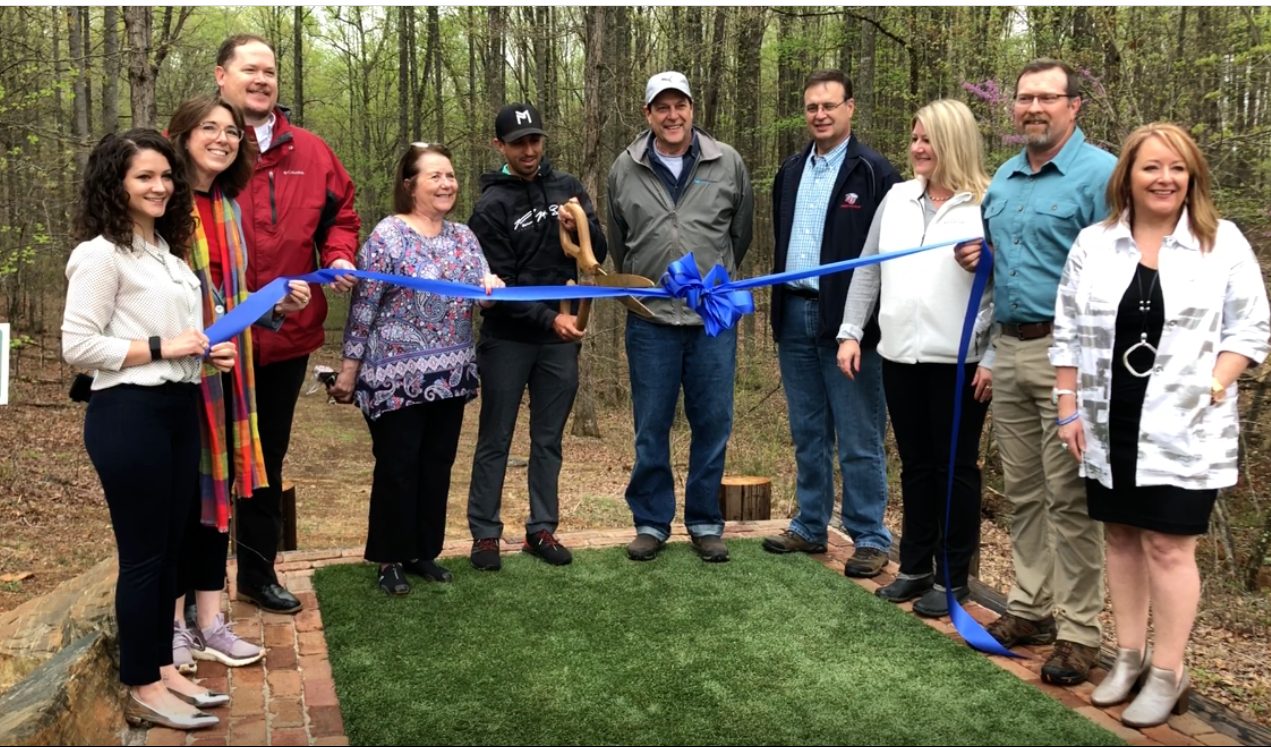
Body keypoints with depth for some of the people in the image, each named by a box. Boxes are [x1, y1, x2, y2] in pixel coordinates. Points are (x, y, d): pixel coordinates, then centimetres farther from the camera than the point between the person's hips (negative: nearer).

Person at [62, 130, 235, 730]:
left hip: (178, 409, 8)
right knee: (142, 553, 0)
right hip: (129, 415, -8)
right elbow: (77, 346, -16)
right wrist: (161, 347, -18)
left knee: (170, 547, 14)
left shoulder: (168, 249, 15)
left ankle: (163, 668, 27)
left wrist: (206, 352, 6)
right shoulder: (100, 253, -11)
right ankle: (142, 690, 13)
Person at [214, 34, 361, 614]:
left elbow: (339, 210, 17)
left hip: (287, 336, 5)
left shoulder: (310, 152, 6)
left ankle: (258, 572, 34)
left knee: (268, 461, 18)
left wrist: (339, 255, -2)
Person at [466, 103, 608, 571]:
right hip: (507, 339, -4)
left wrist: (581, 227, -15)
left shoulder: (567, 188, 6)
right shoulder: (491, 207, -7)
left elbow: (598, 255, 4)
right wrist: (549, 317, -20)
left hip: (561, 339, 4)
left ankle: (542, 530, 21)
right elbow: (499, 285, -11)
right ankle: (485, 533, 14)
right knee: (495, 440, 5)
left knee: (549, 440, 10)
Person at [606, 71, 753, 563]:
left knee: (712, 425, 7)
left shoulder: (728, 164, 1)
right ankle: (651, 522, 21)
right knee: (651, 428, 7)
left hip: (714, 317, 0)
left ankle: (705, 522, 22)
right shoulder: (624, 170, 2)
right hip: (650, 319, 0)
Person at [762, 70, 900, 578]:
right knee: (808, 435, 15)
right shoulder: (791, 172, 14)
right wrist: (779, 309, 13)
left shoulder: (873, 172, -7)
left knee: (859, 440, 1)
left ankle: (870, 539, 12)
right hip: (795, 317, 6)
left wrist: (864, 324, -16)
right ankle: (810, 528, 26)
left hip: (847, 321, -6)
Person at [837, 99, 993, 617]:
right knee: (915, 464, 15)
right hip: (900, 356, 5)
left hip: (959, 361, -5)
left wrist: (994, 359, -13)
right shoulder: (898, 198, 10)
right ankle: (914, 567, 27)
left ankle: (953, 578, 18)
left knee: (956, 468, 6)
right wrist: (850, 333, 7)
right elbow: (868, 271, 13)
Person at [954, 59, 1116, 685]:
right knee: (1023, 492, 14)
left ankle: (1078, 631, 9)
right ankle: (1030, 608, 27)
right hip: (1009, 350, 7)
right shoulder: (1002, 178, 15)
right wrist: (977, 257, 6)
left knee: (1069, 498, -2)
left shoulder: (1099, 174, -9)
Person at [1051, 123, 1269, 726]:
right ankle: (1129, 656, 27)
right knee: (1122, 538, 12)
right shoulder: (1093, 243, 4)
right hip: (1109, 427, 3)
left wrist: (1212, 390, -13)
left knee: (1167, 546, -1)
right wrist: (1069, 409, 2)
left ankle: (1167, 673, 13)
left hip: (1182, 431, -3)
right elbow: (1068, 332, 6)